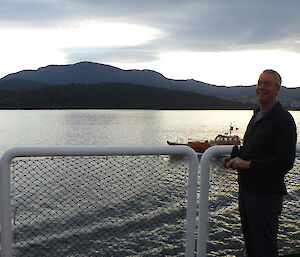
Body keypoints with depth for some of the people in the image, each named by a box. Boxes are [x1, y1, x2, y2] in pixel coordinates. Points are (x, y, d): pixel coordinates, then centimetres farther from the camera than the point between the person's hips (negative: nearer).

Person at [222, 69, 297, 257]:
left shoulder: (283, 119, -15)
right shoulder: (257, 116, 14)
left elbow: (285, 162, -21)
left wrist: (248, 164, -20)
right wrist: (235, 157, 6)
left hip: (266, 194, -9)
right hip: (247, 189, 9)